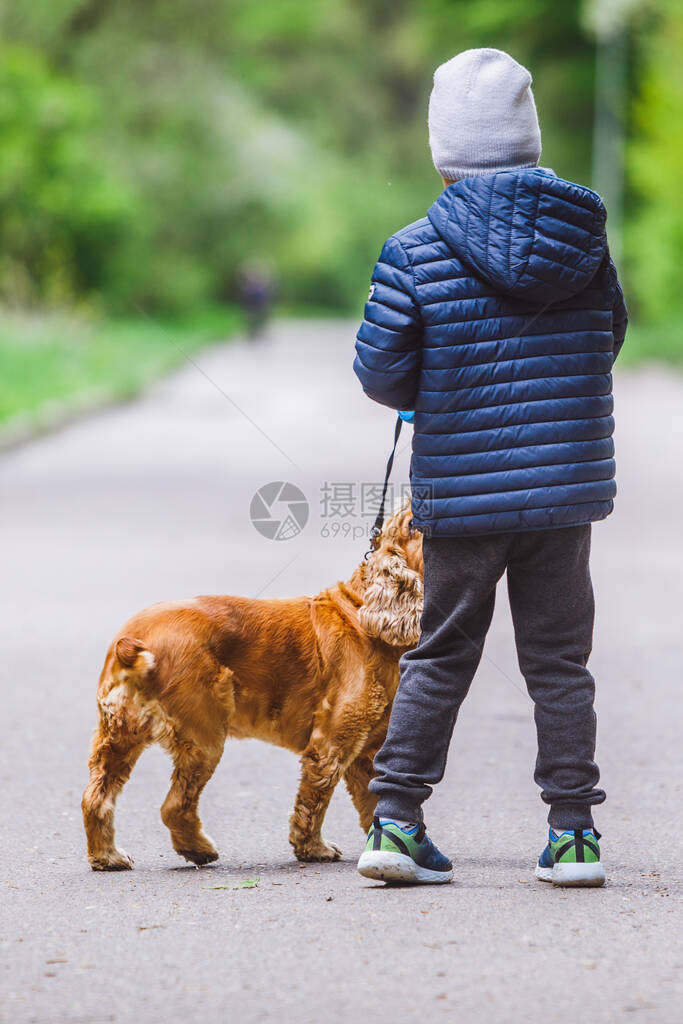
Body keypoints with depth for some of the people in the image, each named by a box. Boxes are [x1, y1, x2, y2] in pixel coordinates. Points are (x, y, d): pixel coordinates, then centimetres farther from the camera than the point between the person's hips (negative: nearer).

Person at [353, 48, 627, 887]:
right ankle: (572, 832, 8)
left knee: (440, 657, 11)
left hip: (460, 492, -1)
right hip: (567, 481, 1)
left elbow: (380, 371, -7)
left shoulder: (415, 253, -10)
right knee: (559, 660, 9)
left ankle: (395, 819, 6)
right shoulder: (582, 233, -1)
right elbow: (607, 340, 11)